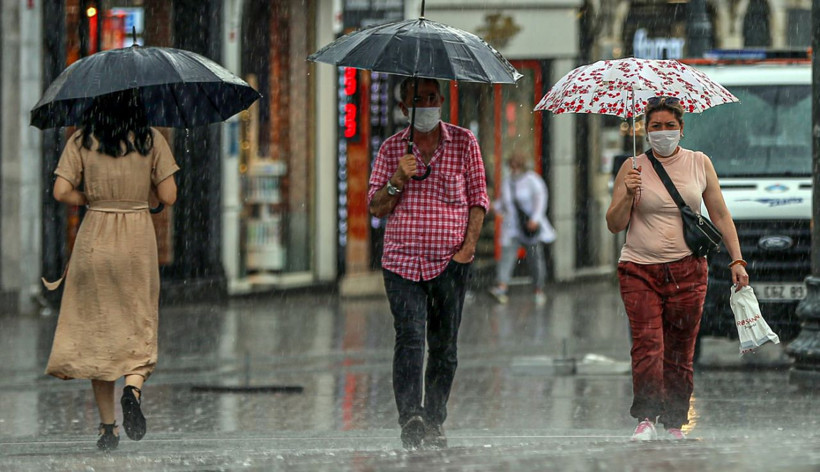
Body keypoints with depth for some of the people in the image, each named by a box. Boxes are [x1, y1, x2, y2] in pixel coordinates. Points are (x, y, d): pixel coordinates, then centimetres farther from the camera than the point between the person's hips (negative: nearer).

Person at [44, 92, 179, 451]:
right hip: (138, 237, 0)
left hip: (94, 239, 0)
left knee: (96, 328, 7)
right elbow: (168, 196, -3)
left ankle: (107, 426, 6)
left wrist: (93, 200, 9)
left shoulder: (82, 141, -3)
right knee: (139, 326, 9)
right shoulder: (151, 140, -2)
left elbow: (62, 192, -9)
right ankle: (133, 389, -21)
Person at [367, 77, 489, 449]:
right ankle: (410, 418, -27)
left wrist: (468, 246, -4)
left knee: (444, 345, 4)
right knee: (410, 337, -17)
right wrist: (398, 179, -11)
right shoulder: (392, 148, 8)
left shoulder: (463, 143, 6)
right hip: (402, 261, -1)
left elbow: (478, 200, 8)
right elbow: (377, 207, 7)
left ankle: (434, 423, 14)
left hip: (450, 263, 1)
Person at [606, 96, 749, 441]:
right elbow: (614, 225, 5)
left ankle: (674, 422, 11)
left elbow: (721, 216, 14)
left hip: (687, 269, 1)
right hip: (640, 268, -1)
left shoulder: (700, 164, 8)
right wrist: (628, 195, -12)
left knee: (680, 351, 2)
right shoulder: (634, 167, 5)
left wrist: (737, 260, 7)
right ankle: (646, 419, -18)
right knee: (647, 343, -16)